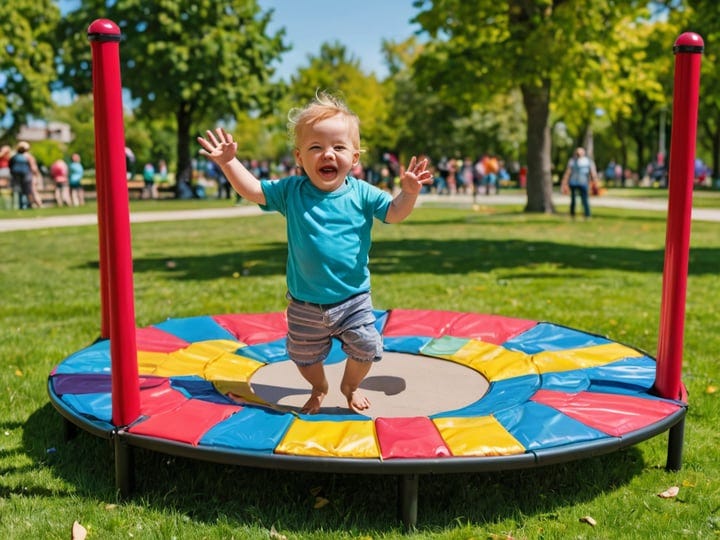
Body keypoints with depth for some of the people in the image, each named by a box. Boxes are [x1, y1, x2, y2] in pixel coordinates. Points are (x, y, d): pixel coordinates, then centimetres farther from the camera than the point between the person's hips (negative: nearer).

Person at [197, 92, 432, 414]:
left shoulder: (361, 194, -8)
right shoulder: (291, 191, -6)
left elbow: (394, 212, -8)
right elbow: (253, 190, -2)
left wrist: (409, 191, -27)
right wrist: (229, 162, -12)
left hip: (353, 299, -1)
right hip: (305, 305, 1)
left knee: (366, 347, 2)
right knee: (304, 355, 16)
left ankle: (351, 386, 35)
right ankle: (319, 388, 48)